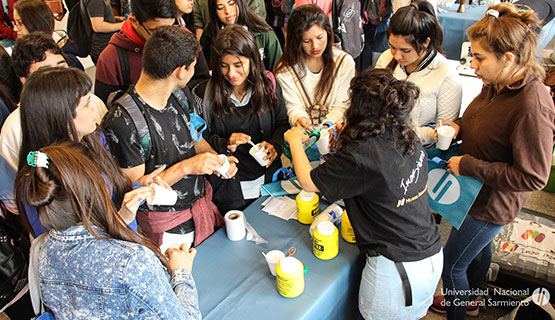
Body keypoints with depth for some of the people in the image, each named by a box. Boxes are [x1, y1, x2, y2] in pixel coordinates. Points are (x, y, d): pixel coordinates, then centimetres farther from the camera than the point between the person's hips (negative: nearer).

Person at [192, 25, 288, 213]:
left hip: (268, 180, 2)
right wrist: (225, 145, -22)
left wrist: (274, 146, -15)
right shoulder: (205, 94, -10)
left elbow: (282, 123, 4)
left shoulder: (268, 85, -5)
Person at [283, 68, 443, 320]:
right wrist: (346, 141, 17)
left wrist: (294, 140, 2)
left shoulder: (360, 155, -27)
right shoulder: (410, 141, -3)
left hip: (397, 268, -7)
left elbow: (308, 181, -13)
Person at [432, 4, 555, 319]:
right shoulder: (498, 84, -6)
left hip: (493, 204, -8)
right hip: (479, 191, 8)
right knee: (480, 247, 30)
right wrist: (460, 126, -7)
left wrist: (469, 165, -25)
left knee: (452, 264, 7)